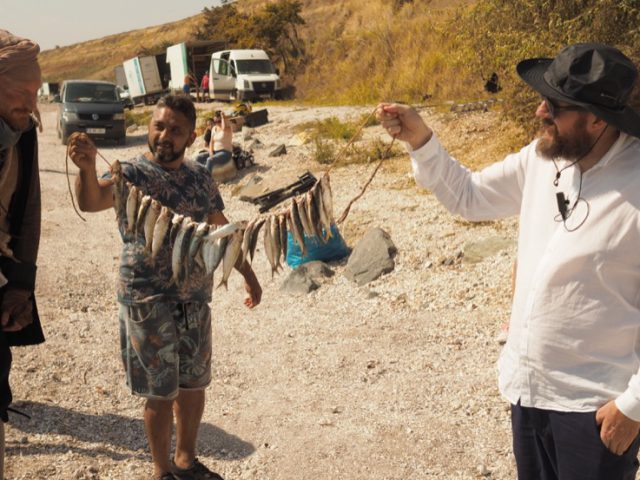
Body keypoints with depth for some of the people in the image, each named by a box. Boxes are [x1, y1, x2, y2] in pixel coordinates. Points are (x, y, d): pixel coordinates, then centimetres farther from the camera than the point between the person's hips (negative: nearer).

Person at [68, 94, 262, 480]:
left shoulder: (201, 177, 3)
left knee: (193, 384, 17)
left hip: (196, 299, 5)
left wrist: (249, 274, 16)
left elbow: (222, 230, 14)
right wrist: (87, 169, -53)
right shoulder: (132, 173, -13)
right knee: (162, 393, 5)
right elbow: (91, 201, -33)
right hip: (149, 302, -5)